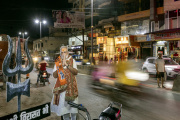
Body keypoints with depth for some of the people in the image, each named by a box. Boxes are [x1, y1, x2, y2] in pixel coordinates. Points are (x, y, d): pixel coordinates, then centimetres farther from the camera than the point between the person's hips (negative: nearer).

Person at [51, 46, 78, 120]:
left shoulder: (72, 61, 3)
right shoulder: (57, 62, 6)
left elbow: (76, 72, -12)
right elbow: (54, 75, 2)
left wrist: (67, 65, -23)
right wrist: (58, 68, -16)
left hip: (71, 86, -1)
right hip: (61, 87, 1)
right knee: (63, 104, 1)